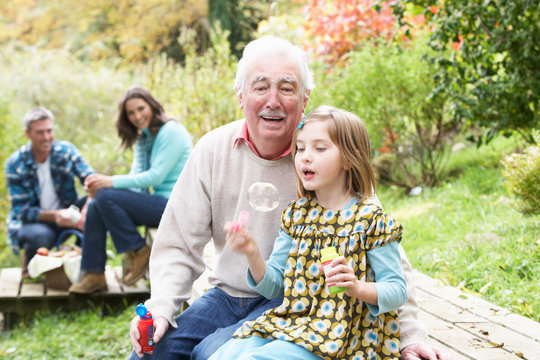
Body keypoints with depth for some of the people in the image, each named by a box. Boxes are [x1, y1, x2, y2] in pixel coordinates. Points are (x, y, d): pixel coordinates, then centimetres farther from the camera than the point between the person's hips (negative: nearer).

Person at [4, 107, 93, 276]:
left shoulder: (66, 151, -6)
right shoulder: (14, 164, -11)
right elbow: (21, 210, -15)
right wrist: (54, 216, -34)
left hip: (66, 214, 3)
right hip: (32, 222, -2)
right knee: (40, 236, -39)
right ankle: (29, 259, 0)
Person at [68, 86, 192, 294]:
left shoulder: (171, 132, -11)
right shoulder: (142, 138, 17)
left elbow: (156, 176, -19)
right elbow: (137, 178, 6)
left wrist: (112, 182, -21)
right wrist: (99, 185, -13)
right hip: (158, 203, 9)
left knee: (106, 197, -21)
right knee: (94, 206, -4)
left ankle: (139, 253, -7)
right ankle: (94, 275, -4)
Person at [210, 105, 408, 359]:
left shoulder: (370, 219, -4)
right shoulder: (296, 214, 12)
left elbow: (397, 291, -4)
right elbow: (273, 285, 12)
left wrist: (358, 288, -23)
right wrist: (252, 254, -8)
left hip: (333, 335, -5)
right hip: (287, 320, 5)